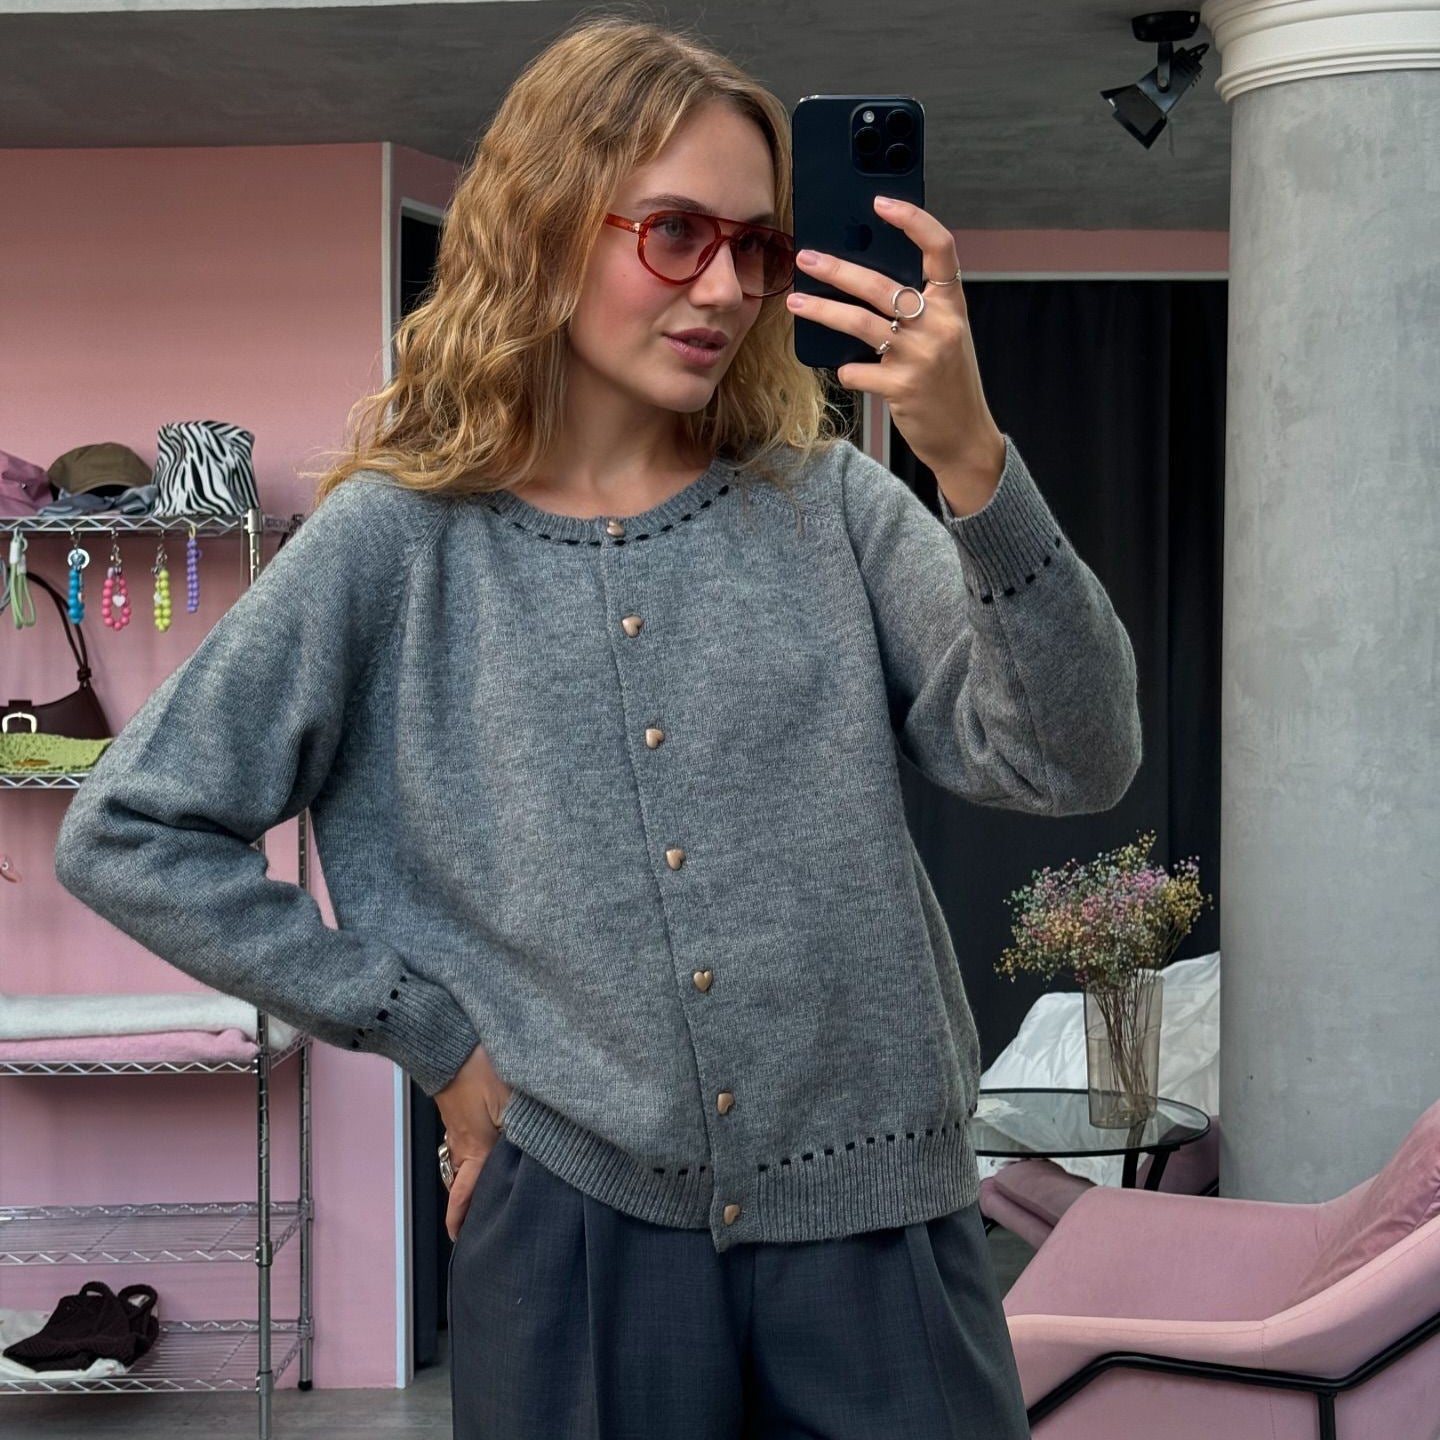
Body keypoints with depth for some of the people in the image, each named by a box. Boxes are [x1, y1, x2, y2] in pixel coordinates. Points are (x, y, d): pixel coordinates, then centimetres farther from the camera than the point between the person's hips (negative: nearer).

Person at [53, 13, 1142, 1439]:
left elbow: (1073, 764, -9)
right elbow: (124, 837, 0)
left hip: (872, 1227, 2)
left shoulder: (824, 504, 1)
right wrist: (428, 1033, -3)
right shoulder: (394, 545, -3)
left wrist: (974, 464, -23)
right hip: (577, 1219, -1)